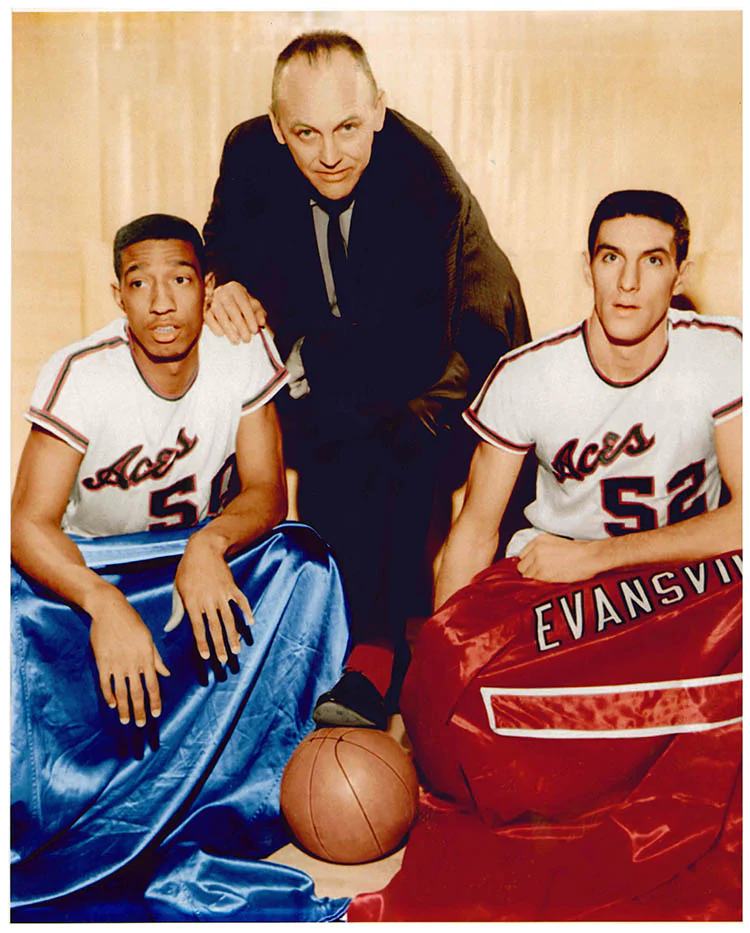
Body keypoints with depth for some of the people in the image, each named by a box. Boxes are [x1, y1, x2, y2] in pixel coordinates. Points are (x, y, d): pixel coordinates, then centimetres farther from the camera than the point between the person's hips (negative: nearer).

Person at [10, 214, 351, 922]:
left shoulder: (243, 353, -12)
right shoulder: (80, 377, -18)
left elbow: (266, 491, -15)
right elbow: (30, 523, -24)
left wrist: (209, 546, -37)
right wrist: (105, 605, -43)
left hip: (204, 558, 2)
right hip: (87, 569, -1)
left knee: (302, 563, -26)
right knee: (17, 605, -31)